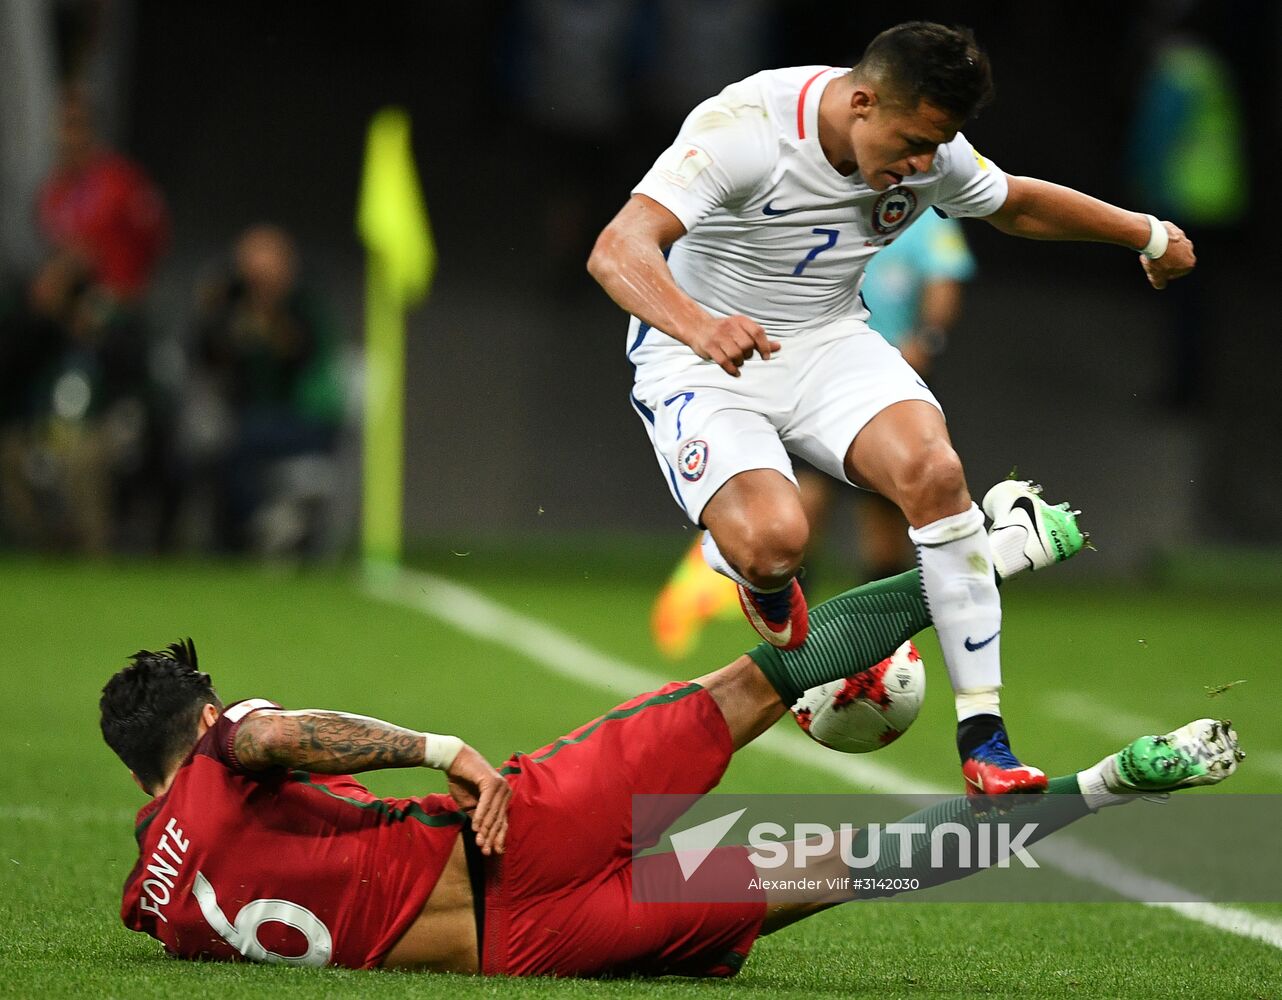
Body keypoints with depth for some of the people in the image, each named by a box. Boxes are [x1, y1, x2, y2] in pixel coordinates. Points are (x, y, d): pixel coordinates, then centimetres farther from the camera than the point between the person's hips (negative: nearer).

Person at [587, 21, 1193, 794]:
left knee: (933, 469, -26)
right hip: (702, 364, -5)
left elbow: (1018, 204, 17)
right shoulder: (745, 125, -27)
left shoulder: (931, 153, -7)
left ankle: (983, 732, -17)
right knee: (773, 539, -31)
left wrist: (1148, 234, 26)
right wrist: (698, 325, -57)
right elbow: (618, 251, -37)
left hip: (829, 346, 5)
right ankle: (766, 586, 11)